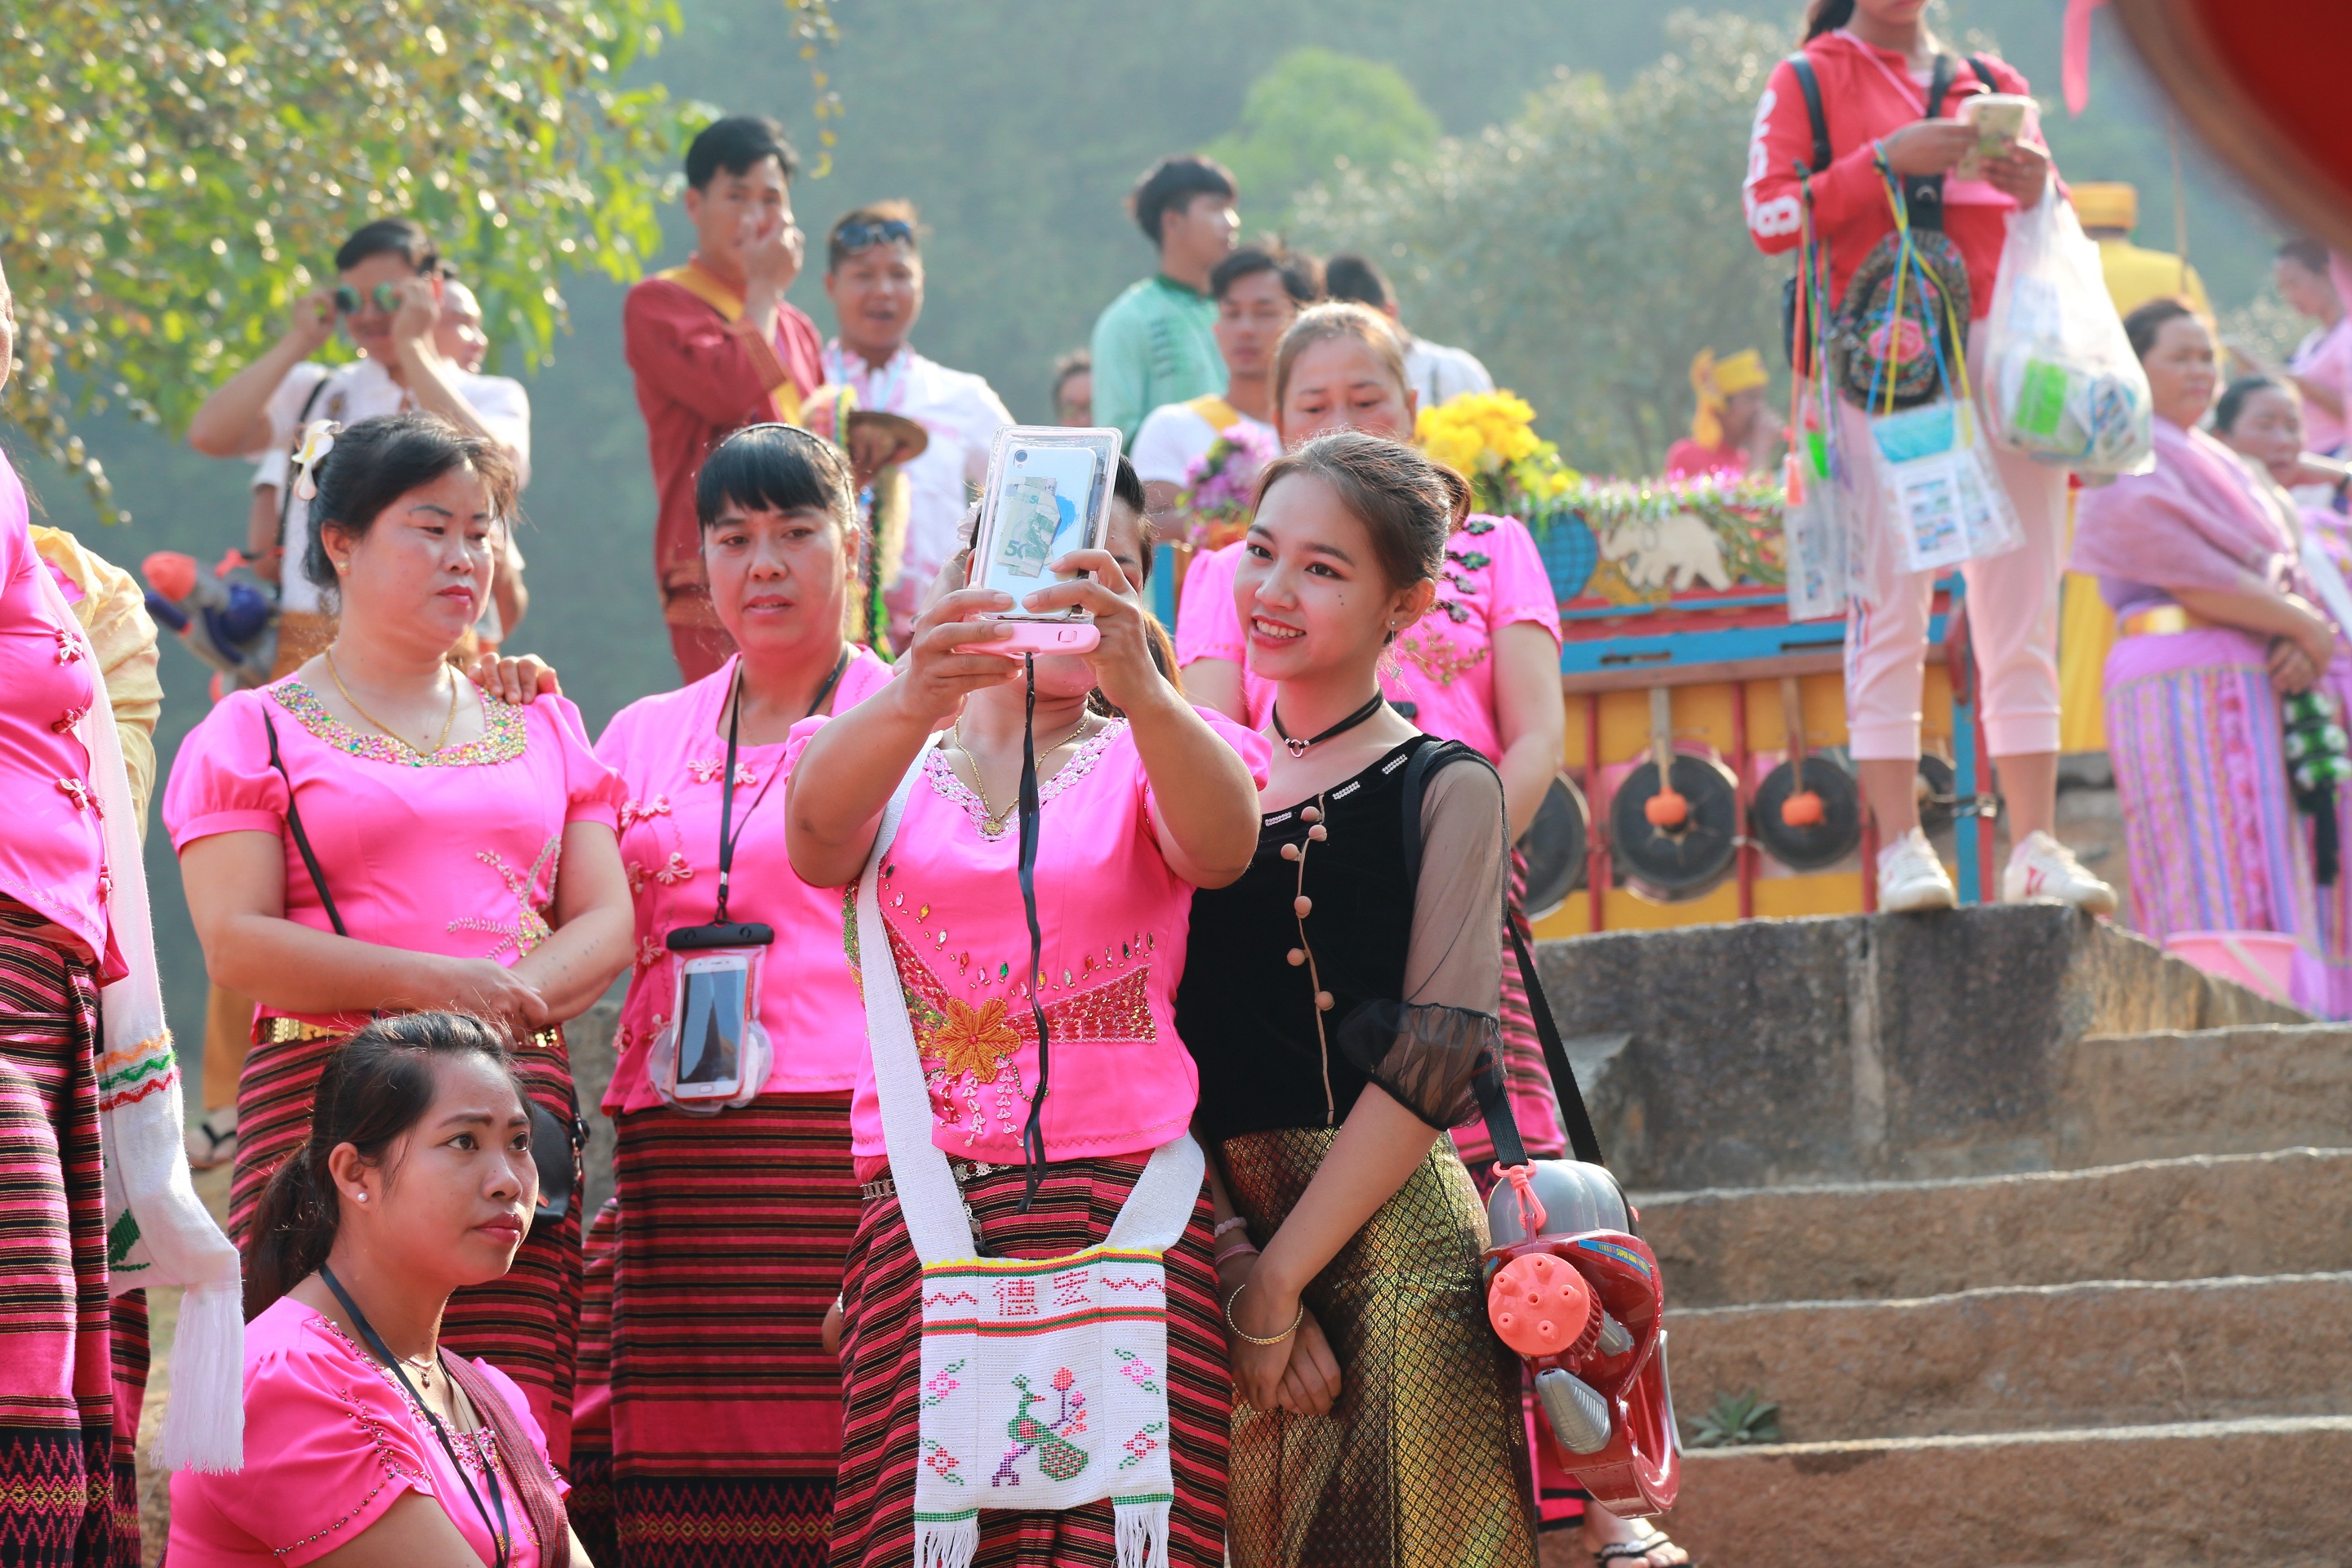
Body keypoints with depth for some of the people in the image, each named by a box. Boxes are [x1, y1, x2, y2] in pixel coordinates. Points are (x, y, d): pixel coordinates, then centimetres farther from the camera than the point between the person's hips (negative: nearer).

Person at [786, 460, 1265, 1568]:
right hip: (924, 1227, 1)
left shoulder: (1157, 754, 11)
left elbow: (1221, 845, -13)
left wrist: (1143, 690, -34)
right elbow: (816, 832, -12)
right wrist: (916, 702, -34)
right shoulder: (888, 757, 13)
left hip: (1127, 1219, 0)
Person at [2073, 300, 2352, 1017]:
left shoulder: (2213, 462, 25)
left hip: (2260, 682, 9)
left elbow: (2282, 571, 15)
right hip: (2190, 681, -9)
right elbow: (2181, 570, -15)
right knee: (2226, 882, -14)